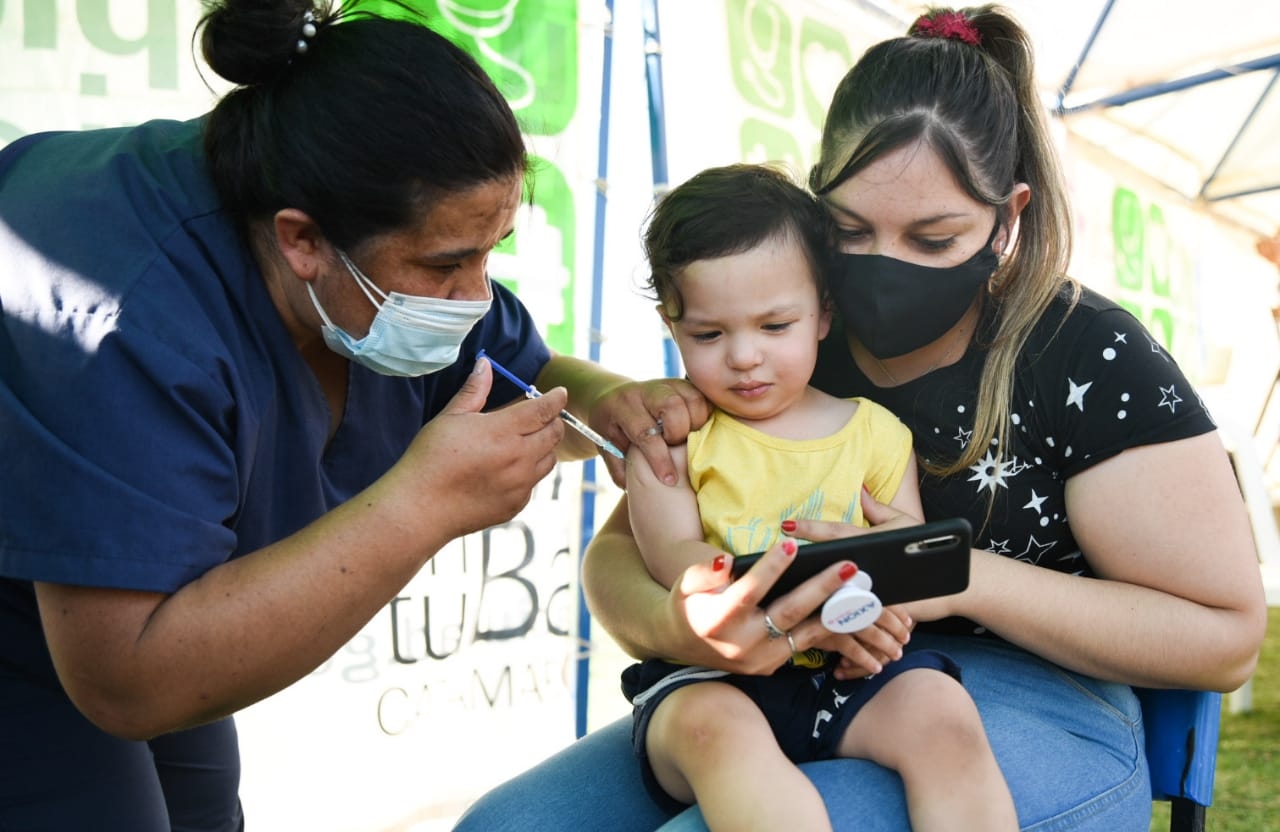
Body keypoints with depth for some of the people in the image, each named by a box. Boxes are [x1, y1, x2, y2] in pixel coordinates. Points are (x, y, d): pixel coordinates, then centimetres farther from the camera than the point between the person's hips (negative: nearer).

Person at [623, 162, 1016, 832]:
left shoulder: (875, 431, 13)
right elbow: (673, 557, -7)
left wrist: (879, 606, -17)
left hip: (850, 677, 2)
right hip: (707, 678, -2)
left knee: (940, 711, -27)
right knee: (712, 725, -35)